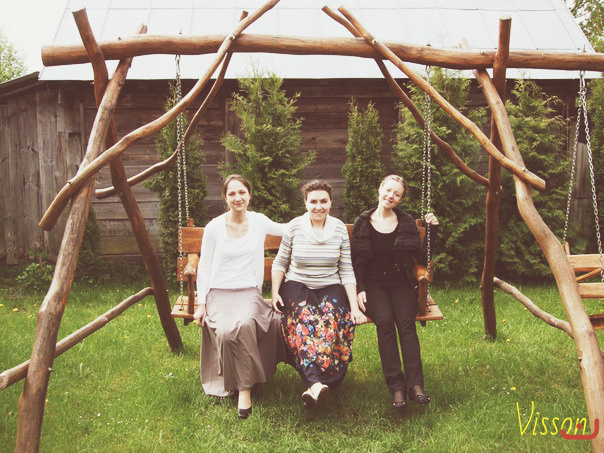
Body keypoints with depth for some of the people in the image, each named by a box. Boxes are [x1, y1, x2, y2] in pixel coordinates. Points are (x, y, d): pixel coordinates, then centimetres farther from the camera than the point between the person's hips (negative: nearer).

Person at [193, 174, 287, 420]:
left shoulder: (258, 221, 6)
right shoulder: (214, 228, -1)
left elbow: (285, 230, 27)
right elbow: (204, 266, 4)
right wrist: (201, 304, -1)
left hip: (249, 291, 1)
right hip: (219, 292, -1)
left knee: (243, 325, -34)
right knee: (226, 332, -33)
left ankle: (245, 388, -15)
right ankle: (231, 383, -10)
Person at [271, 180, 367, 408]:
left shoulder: (339, 229, 3)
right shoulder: (294, 227, -1)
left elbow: (346, 271, 3)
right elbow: (280, 263, 8)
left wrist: (355, 307, -5)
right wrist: (275, 292, -6)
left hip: (331, 288, 1)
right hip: (297, 286, -1)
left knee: (331, 325, -31)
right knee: (303, 324, -33)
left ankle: (313, 386, -32)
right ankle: (316, 383, -44)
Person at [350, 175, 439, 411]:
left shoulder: (407, 222, 10)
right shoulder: (362, 223, 7)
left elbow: (423, 258, 7)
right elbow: (355, 262, 6)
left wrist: (432, 230, 0)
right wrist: (360, 289, -6)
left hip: (401, 283, 1)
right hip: (373, 284, -1)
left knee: (406, 322, -28)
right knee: (385, 321, -30)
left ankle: (416, 384, -31)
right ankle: (396, 386, -30)